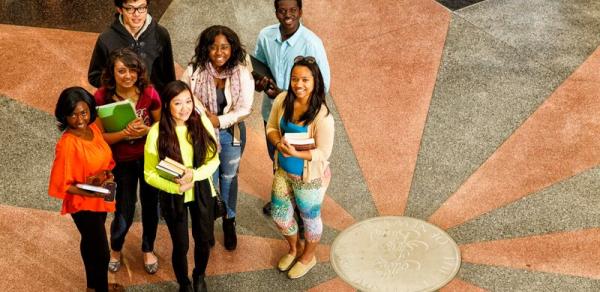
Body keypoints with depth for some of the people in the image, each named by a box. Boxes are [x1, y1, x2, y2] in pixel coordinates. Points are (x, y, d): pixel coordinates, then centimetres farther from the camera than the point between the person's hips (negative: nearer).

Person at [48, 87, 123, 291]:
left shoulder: (93, 128, -6)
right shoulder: (67, 144, -27)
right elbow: (60, 184, -22)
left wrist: (106, 172, -10)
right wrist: (91, 192, -30)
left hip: (100, 200, 8)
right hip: (83, 204, -8)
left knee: (91, 243, 26)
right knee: (101, 252, 4)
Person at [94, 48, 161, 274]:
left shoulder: (149, 93, -16)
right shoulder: (102, 98, -19)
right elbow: (100, 136, -16)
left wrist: (146, 130, -24)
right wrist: (125, 133, -31)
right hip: (122, 161, -1)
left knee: (150, 204, 14)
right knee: (124, 212, 3)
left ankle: (148, 250, 41)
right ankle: (115, 249, 36)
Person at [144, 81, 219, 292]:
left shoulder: (203, 123, -14)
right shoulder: (157, 133, -20)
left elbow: (214, 159, -8)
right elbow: (149, 174, -12)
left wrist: (194, 175, -25)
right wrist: (175, 187, -26)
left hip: (202, 192, 2)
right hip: (173, 197, -2)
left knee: (203, 240, 18)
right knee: (181, 245, 12)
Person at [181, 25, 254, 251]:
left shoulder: (242, 74, -17)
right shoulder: (194, 71, -17)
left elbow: (245, 108, -14)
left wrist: (220, 120, -23)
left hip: (231, 133, 1)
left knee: (229, 177, 19)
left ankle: (229, 222, 39)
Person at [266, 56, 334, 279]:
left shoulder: (322, 115, -28)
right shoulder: (282, 100, -13)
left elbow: (323, 153, -23)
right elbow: (271, 128, 0)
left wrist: (295, 153, -35)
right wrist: (278, 142, -21)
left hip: (310, 177, -5)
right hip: (283, 171, 5)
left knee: (310, 218, 20)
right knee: (279, 215, 22)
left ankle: (308, 257, 48)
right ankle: (294, 249, 52)